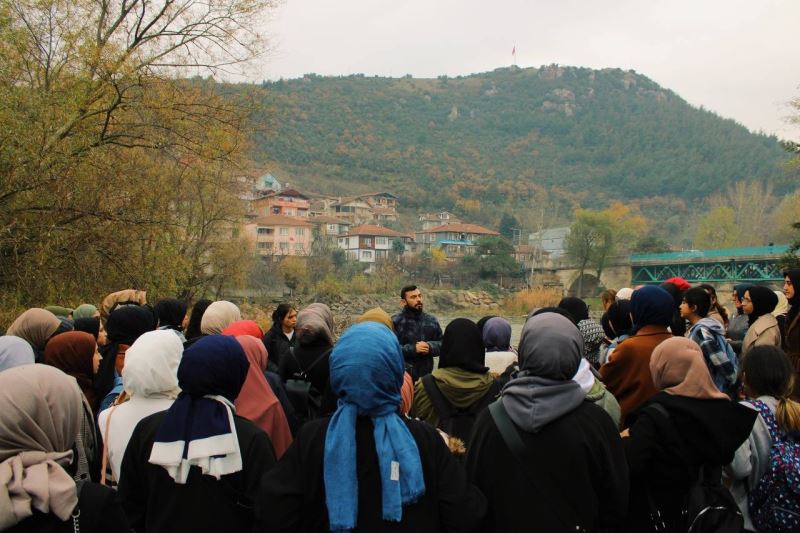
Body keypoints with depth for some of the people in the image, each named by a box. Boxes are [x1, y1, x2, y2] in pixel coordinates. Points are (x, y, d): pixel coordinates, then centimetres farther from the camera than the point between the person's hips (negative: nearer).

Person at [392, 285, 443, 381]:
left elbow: (443, 343, 12)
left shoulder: (432, 320, 11)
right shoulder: (395, 322, -7)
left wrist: (430, 347, -9)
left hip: (426, 376, 5)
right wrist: (413, 349, -21)